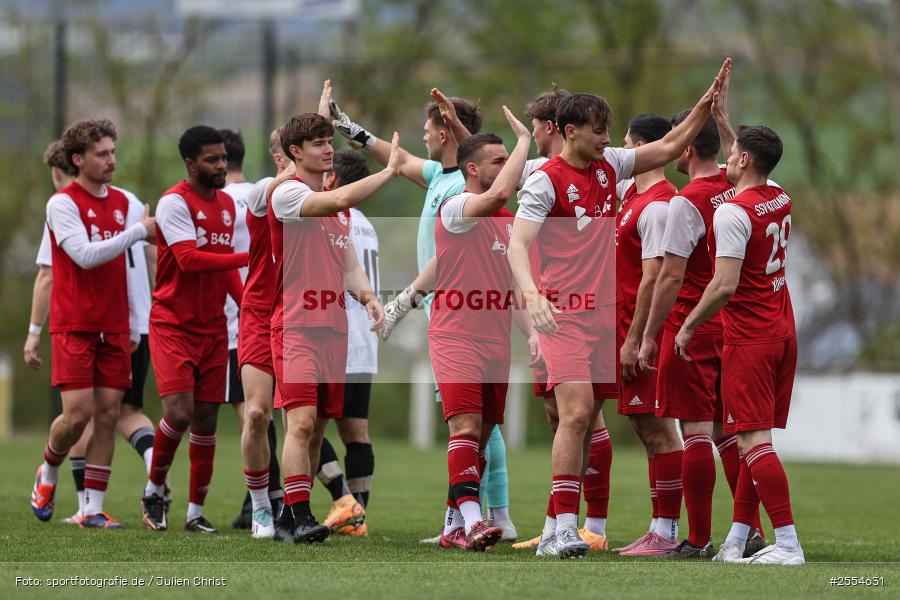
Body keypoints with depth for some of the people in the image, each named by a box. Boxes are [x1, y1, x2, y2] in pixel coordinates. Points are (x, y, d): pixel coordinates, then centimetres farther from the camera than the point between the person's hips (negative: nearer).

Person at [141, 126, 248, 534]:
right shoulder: (175, 202, -12)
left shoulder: (227, 204, 12)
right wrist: (246, 258, -28)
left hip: (213, 328, 7)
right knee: (179, 412, -18)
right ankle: (154, 490, 7)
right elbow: (188, 259, -24)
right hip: (173, 326, -7)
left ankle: (196, 513, 11)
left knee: (206, 420, 4)